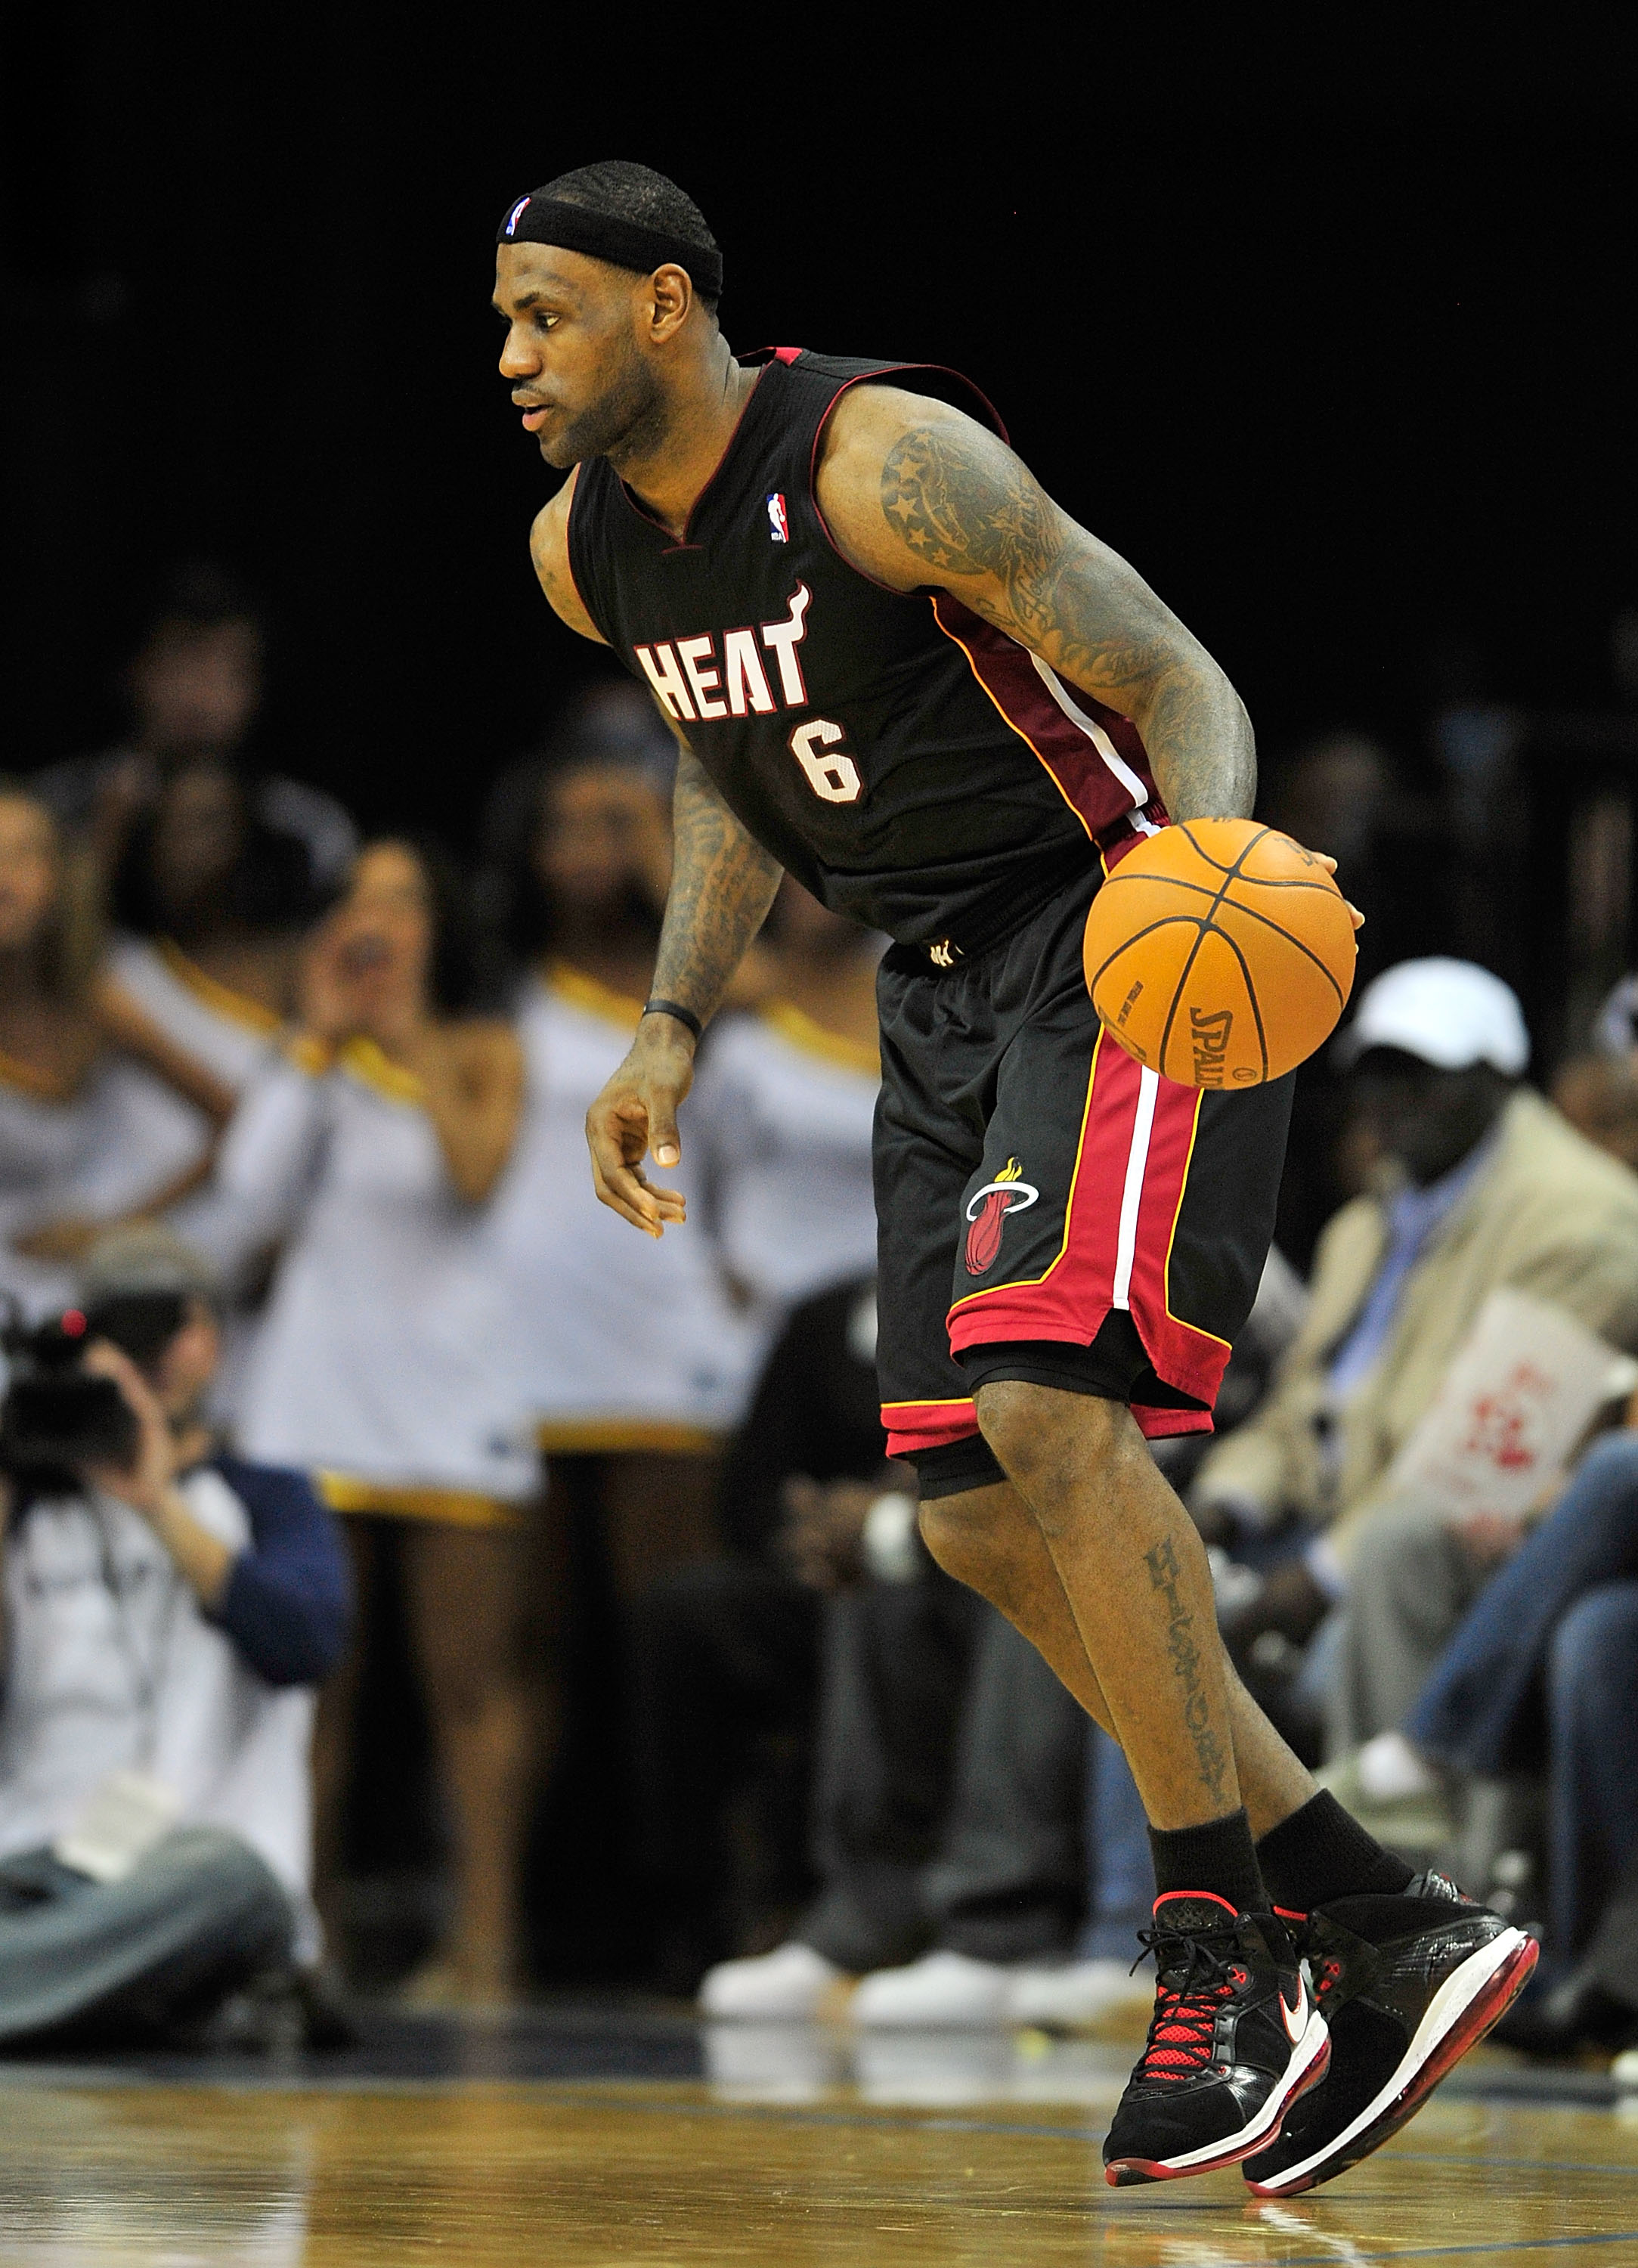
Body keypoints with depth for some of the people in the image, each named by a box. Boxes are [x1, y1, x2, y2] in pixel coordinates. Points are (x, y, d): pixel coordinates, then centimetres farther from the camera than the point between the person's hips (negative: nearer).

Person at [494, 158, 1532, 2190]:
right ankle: (1389, 1930, 7)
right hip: (946, 994, 9)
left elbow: (1181, 686, -21)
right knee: (980, 1520, 1)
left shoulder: (881, 462, -21)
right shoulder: (588, 553, 4)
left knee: (1047, 1399, -26)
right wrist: (672, 1029, 10)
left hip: (1127, 950, -9)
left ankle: (1222, 1964, -19)